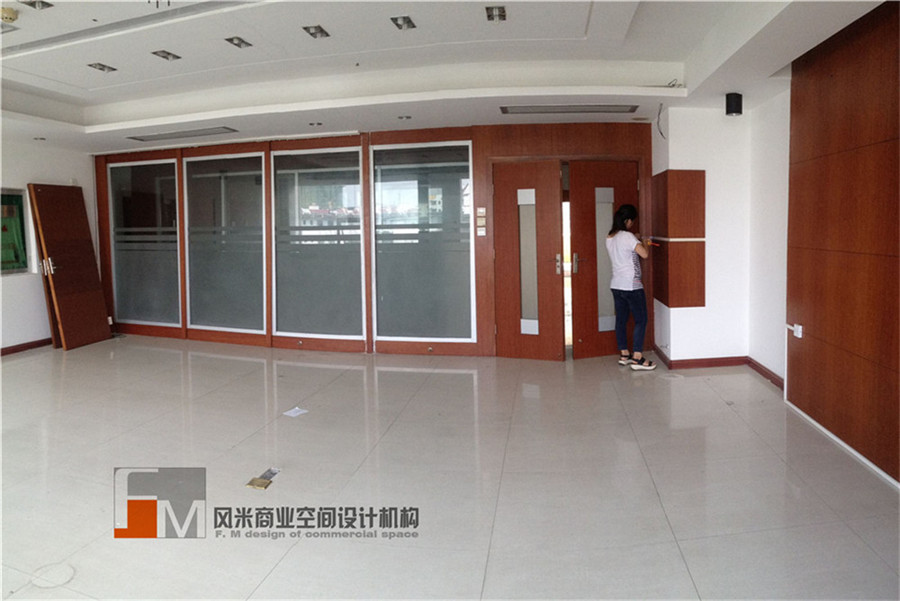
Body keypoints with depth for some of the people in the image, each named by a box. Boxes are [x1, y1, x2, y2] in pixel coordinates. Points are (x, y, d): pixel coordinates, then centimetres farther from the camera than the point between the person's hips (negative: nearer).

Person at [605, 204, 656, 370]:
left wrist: (637, 243, 21)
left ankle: (624, 355, 21)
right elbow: (644, 254, -23)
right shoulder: (627, 236, -17)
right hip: (631, 286, -8)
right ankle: (637, 358, 0)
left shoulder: (609, 238, 8)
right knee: (641, 320, 0)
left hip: (616, 286, 8)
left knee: (621, 319, 13)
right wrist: (645, 244, -3)